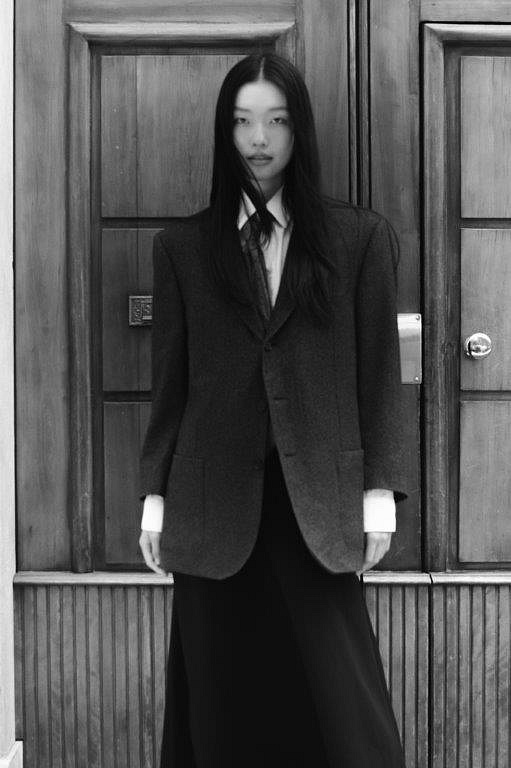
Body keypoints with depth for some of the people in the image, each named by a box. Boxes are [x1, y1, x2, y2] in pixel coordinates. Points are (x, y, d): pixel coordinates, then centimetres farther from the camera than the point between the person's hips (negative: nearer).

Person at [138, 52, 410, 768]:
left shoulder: (361, 237, 6)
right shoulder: (182, 245, 9)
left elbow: (379, 373, 5)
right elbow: (169, 382, 9)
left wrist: (380, 493, 0)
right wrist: (155, 497, 6)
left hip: (317, 502, -1)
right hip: (213, 505, 1)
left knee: (342, 702, 1)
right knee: (222, 706, 7)